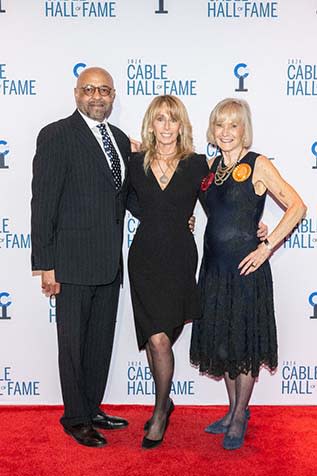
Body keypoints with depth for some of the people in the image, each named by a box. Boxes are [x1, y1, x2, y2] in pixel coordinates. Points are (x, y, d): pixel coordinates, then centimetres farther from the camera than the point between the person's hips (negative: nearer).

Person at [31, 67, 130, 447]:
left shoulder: (120, 139, 12)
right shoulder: (56, 136, -9)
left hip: (110, 262, 7)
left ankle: (92, 409, 33)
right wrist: (45, 265, -15)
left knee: (101, 342, 16)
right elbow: (43, 203, -12)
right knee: (73, 343, 6)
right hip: (73, 262, -7)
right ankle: (76, 419, 23)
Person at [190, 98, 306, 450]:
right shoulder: (211, 166, 9)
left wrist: (266, 247, -16)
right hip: (214, 266, 6)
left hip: (245, 267, -6)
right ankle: (233, 411, 32)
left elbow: (296, 207, -11)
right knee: (220, 340, 13)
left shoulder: (257, 165, -8)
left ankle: (239, 418, 23)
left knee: (244, 342, 6)